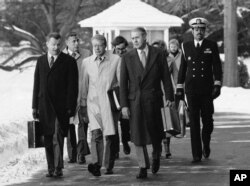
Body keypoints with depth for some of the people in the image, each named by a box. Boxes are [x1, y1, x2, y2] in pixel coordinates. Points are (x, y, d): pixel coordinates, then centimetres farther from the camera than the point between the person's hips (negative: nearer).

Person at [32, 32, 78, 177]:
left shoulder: (69, 61, 0)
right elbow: (37, 84, 15)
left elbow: (72, 86, -3)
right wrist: (35, 106, 10)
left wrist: (70, 107, -10)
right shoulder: (41, 61, 14)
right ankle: (51, 168, 12)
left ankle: (58, 168, -12)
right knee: (48, 139, 7)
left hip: (60, 106, -4)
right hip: (44, 106, 4)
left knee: (58, 137, -13)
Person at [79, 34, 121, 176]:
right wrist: (83, 105, 12)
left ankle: (109, 167, 16)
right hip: (93, 102, 1)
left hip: (110, 102, -1)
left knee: (110, 136, 3)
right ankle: (96, 165, -26)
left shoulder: (116, 60, 1)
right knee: (96, 133, -16)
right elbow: (84, 85, 14)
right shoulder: (87, 62, 10)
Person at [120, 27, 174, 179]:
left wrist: (169, 96, -3)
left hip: (153, 99, -1)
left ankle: (156, 156, 35)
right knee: (138, 136, -1)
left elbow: (166, 77, 4)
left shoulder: (158, 54, 2)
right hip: (134, 101, 1)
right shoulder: (127, 58, 3)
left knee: (155, 132, 6)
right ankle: (143, 168, 7)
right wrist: (124, 105, -4)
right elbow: (123, 83, 2)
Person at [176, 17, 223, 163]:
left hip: (207, 89, -1)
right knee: (194, 122, -2)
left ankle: (206, 145, 31)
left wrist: (217, 85, -9)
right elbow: (182, 68, 12)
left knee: (207, 120, 3)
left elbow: (217, 67, 1)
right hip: (191, 90, 1)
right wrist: (179, 88, 9)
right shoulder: (186, 46, 8)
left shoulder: (212, 46, 4)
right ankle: (197, 154, 0)